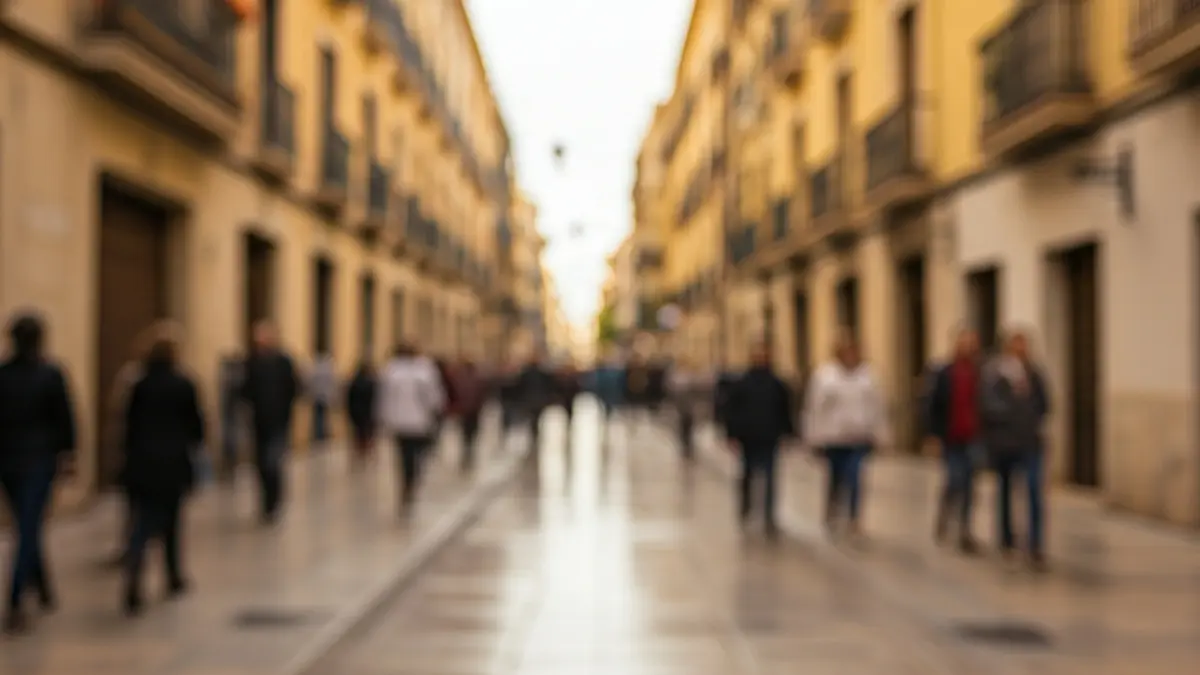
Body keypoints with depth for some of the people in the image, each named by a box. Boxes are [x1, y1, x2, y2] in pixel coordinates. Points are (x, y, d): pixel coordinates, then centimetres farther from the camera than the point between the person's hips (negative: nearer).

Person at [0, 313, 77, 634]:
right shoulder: (51, 375, -10)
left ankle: (43, 590, 30)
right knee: (29, 532, -2)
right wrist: (66, 451, 4)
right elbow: (64, 416, -7)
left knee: (27, 529, 19)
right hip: (40, 461, -4)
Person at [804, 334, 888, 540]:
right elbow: (815, 408, -6)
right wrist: (815, 438, -7)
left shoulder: (868, 376, 3)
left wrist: (880, 435, 3)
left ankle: (853, 520, 0)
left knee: (854, 477, -10)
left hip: (860, 436, 1)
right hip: (833, 436, -1)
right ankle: (831, 514, 34)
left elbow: (877, 406, 5)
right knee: (836, 477, 12)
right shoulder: (824, 375, -5)